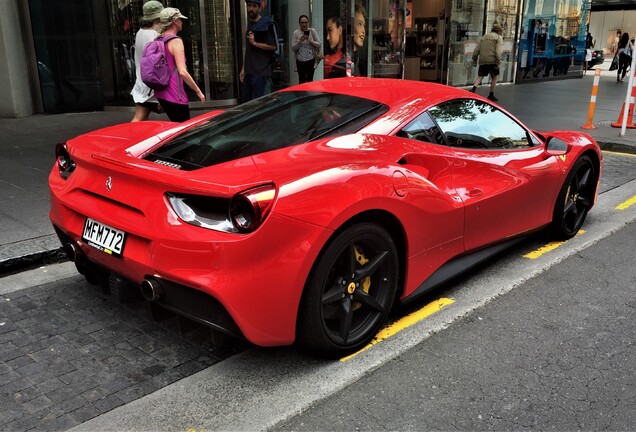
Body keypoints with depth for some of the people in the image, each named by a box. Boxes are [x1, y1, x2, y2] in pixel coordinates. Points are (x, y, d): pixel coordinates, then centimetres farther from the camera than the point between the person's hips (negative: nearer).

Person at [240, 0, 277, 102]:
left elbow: (273, 46, -12)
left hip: (261, 71, -8)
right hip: (249, 71, 8)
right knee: (246, 100, 10)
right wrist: (243, 69, 18)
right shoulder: (250, 25, 18)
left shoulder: (265, 24, -7)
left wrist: (255, 43, -17)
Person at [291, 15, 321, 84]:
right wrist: (300, 41, -18)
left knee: (310, 80, 4)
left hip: (311, 60, 0)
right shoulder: (295, 33, -1)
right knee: (302, 81, 1)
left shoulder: (312, 31, 1)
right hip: (300, 60, 0)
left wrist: (311, 41, -17)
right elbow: (293, 48, -3)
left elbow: (320, 44, -1)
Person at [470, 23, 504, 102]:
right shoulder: (498, 37, 2)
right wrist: (498, 62, -13)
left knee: (480, 76, 6)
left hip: (482, 61, 4)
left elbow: (476, 50, 15)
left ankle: (473, 88, -20)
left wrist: (474, 60, 19)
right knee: (494, 77, 11)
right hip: (492, 61, -4)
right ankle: (491, 95, 13)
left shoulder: (484, 37, 19)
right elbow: (499, 51, -12)